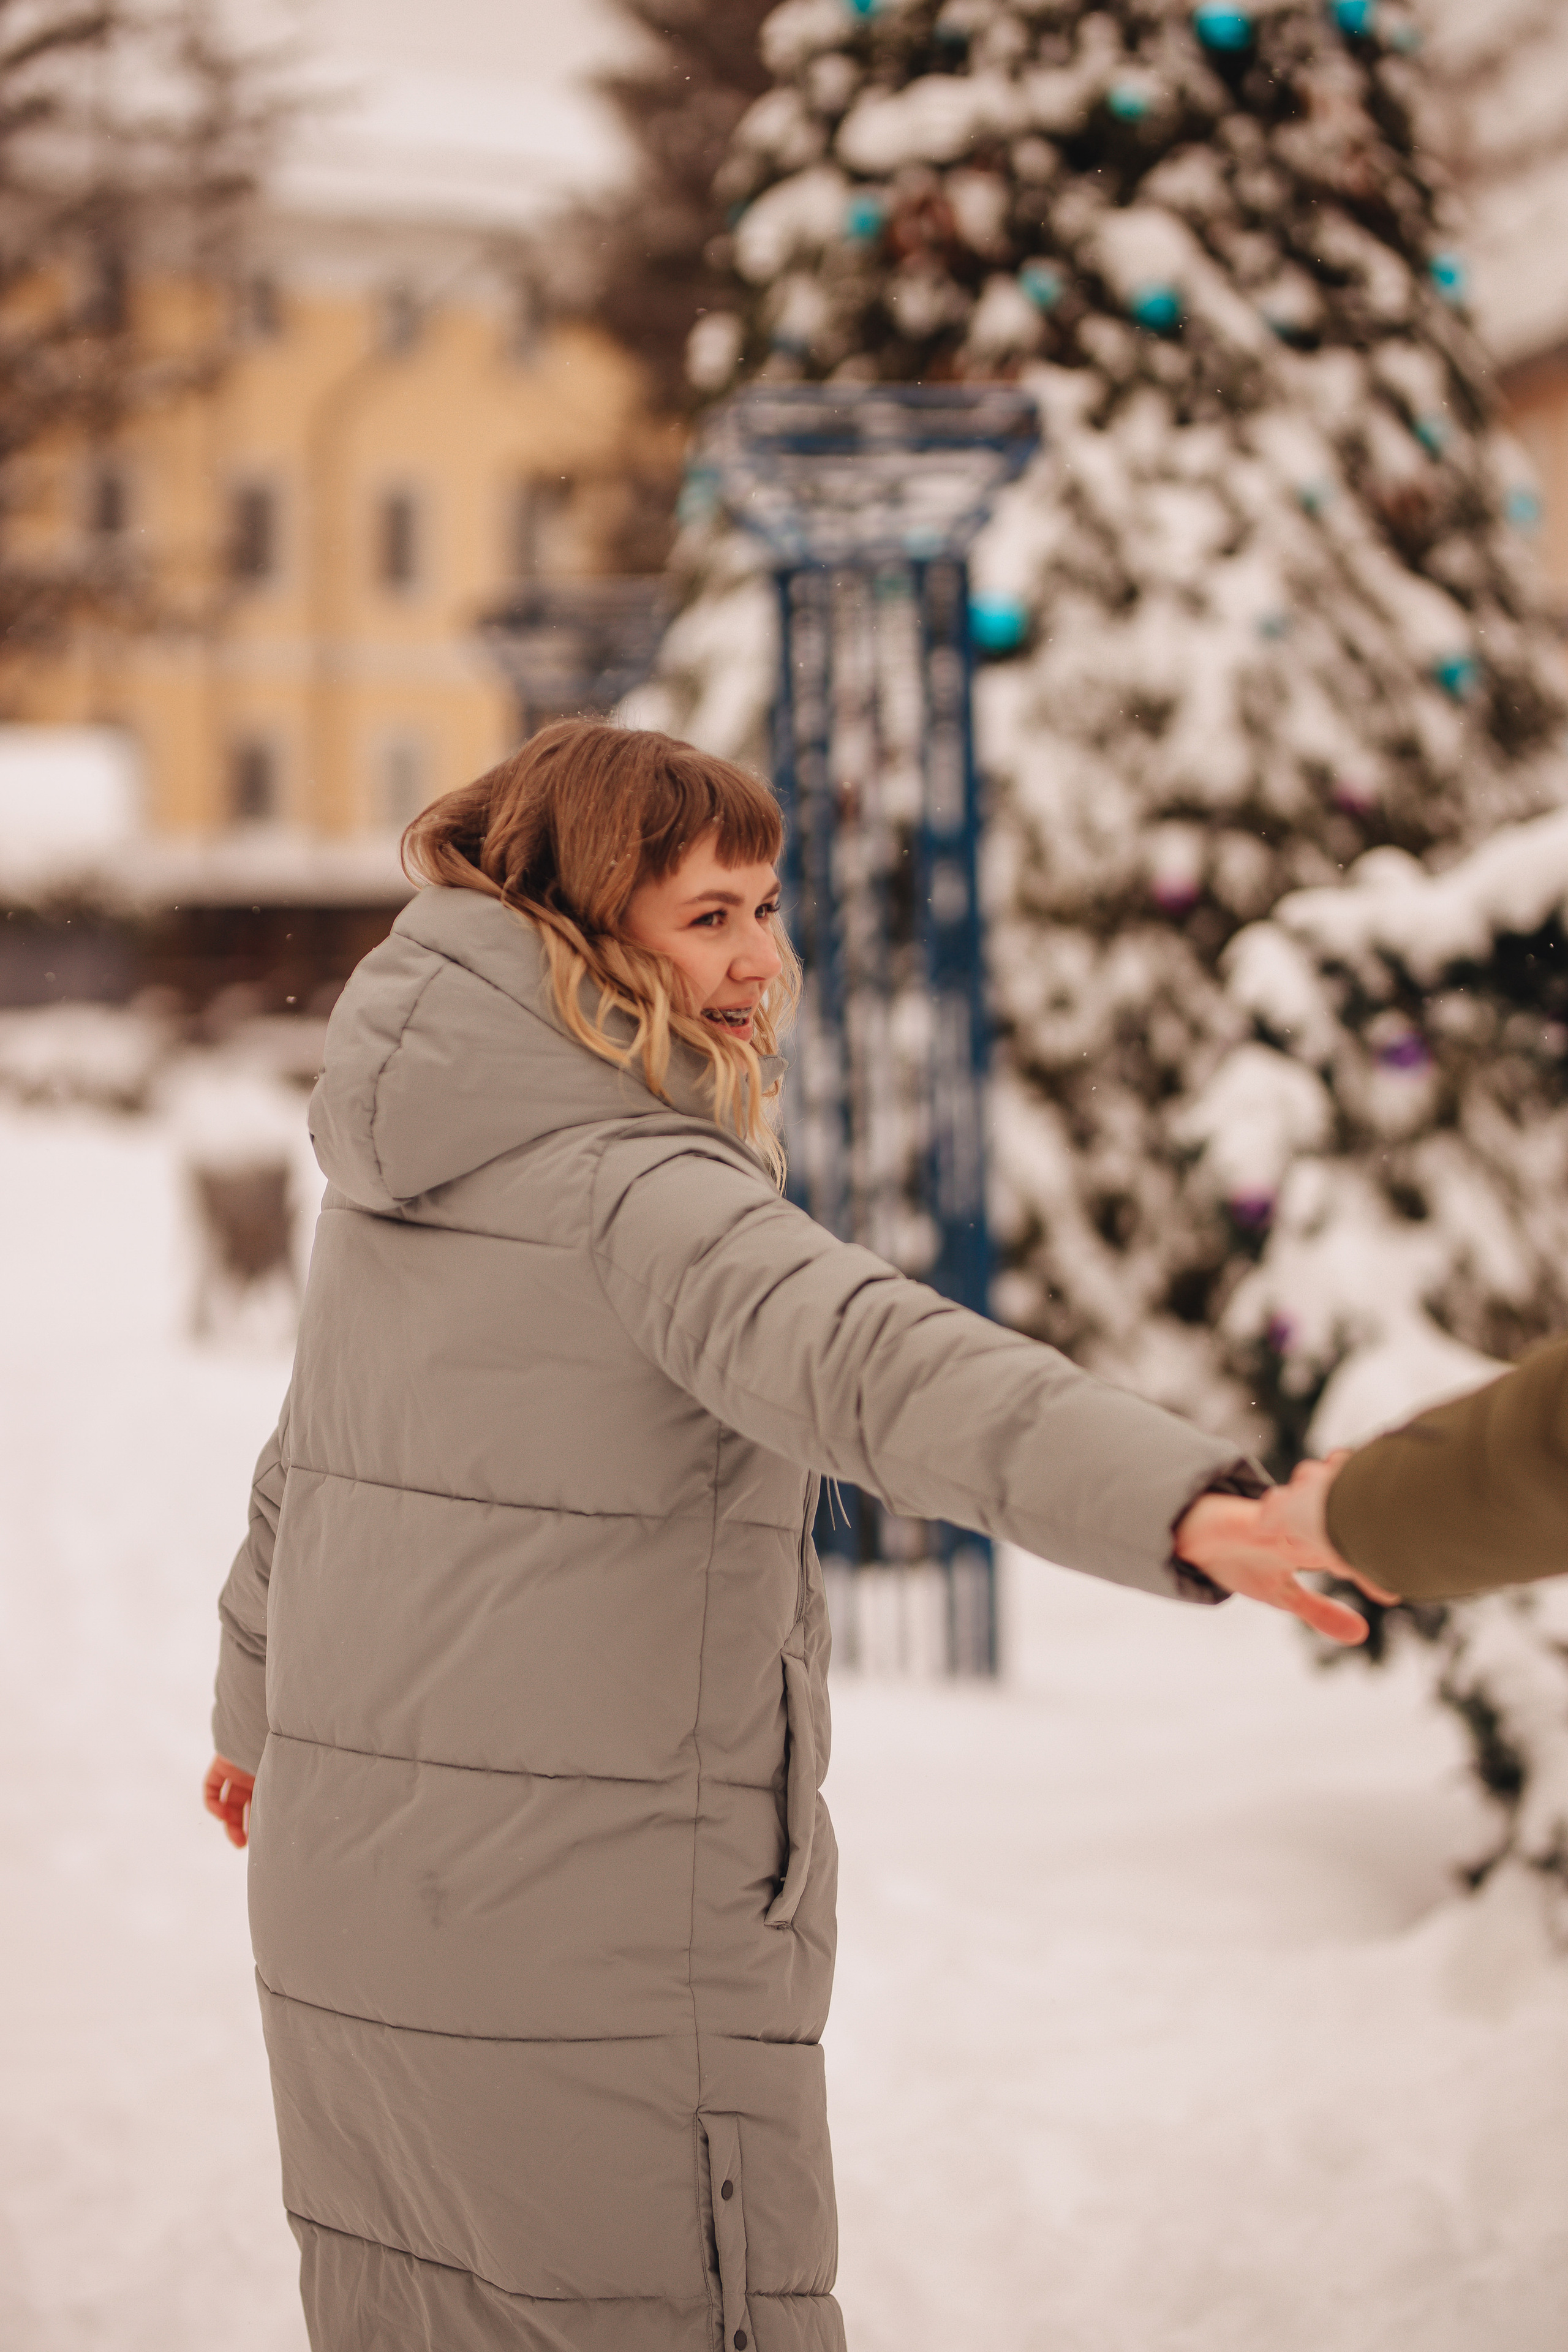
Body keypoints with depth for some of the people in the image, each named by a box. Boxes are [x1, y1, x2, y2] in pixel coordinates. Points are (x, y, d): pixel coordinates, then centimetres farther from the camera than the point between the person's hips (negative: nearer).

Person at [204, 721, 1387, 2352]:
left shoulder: (406, 1170, 8)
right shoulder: (627, 1184, -18)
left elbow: (315, 1458, 22)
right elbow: (867, 1363, -38)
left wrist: (261, 1706, 39)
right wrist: (1190, 1507, -53)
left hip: (360, 1895, 9)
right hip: (592, 1943, -9)